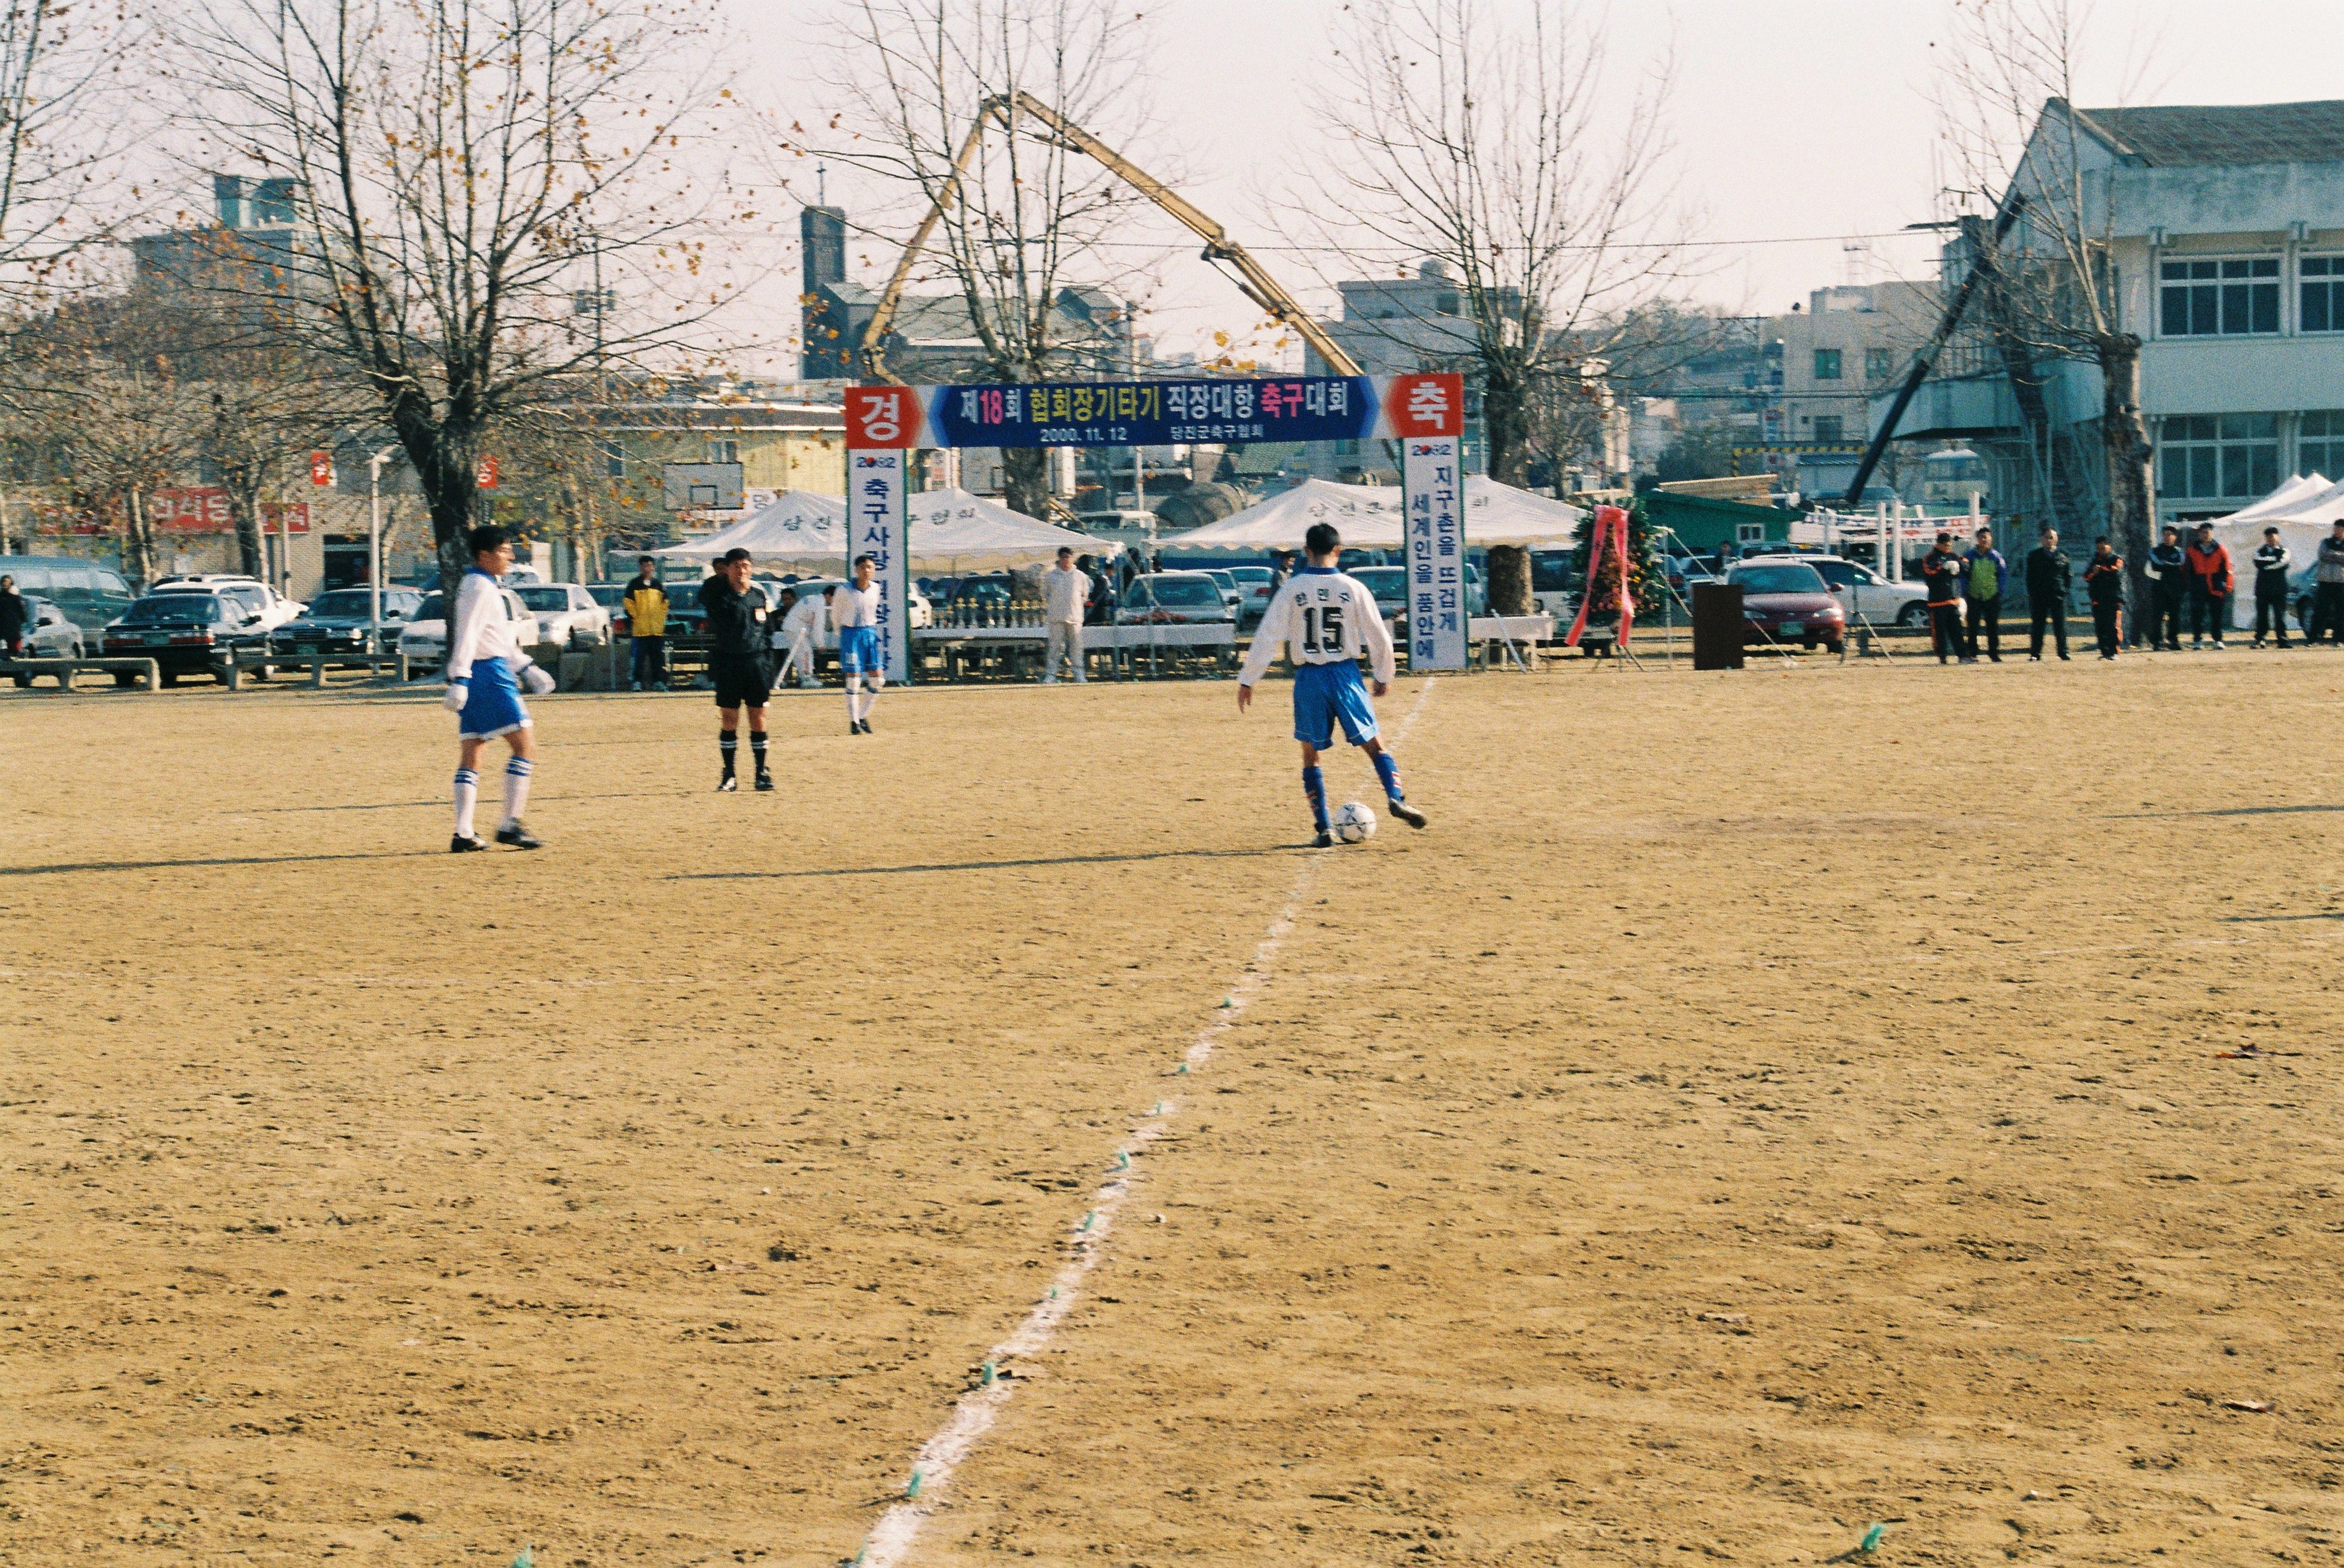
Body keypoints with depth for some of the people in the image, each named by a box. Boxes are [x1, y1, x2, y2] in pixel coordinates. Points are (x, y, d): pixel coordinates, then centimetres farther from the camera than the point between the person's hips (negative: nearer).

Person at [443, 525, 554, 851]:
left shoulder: (485, 586, 22)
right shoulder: (481, 587, -10)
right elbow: (466, 635, -19)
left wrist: (528, 670, 27)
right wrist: (459, 680, -25)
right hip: (488, 672, -10)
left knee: (470, 754, 5)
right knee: (524, 746, -8)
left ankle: (463, 834, 2)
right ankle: (510, 825, -10)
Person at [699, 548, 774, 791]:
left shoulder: (759, 596, 9)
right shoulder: (718, 596, 0)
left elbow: (768, 634, 13)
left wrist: (768, 670, 8)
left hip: (756, 662, 2)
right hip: (728, 664, -2)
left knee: (758, 718, 3)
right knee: (729, 719, 0)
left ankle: (762, 772, 10)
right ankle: (728, 775, 7)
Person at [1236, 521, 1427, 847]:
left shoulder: (1291, 590, -4)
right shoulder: (1353, 588, -2)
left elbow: (1267, 637, -5)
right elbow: (1379, 637, 3)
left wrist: (1247, 680, 3)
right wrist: (1384, 676, 18)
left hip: (1309, 679, 0)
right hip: (1346, 675, 0)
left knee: (1311, 755, 12)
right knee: (1374, 744, 9)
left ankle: (1323, 828, 5)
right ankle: (1396, 798, -14)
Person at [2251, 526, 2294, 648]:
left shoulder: (2284, 551, 7)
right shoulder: (2260, 550, 11)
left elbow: (2284, 564, -10)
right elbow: (2258, 563, -7)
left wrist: (2267, 565, -10)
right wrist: (2275, 560, -9)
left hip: (2279, 588, -1)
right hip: (2263, 587, 1)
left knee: (2280, 615, -3)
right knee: (2261, 615, 0)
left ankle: (2282, 640, -4)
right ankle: (2259, 640, 3)